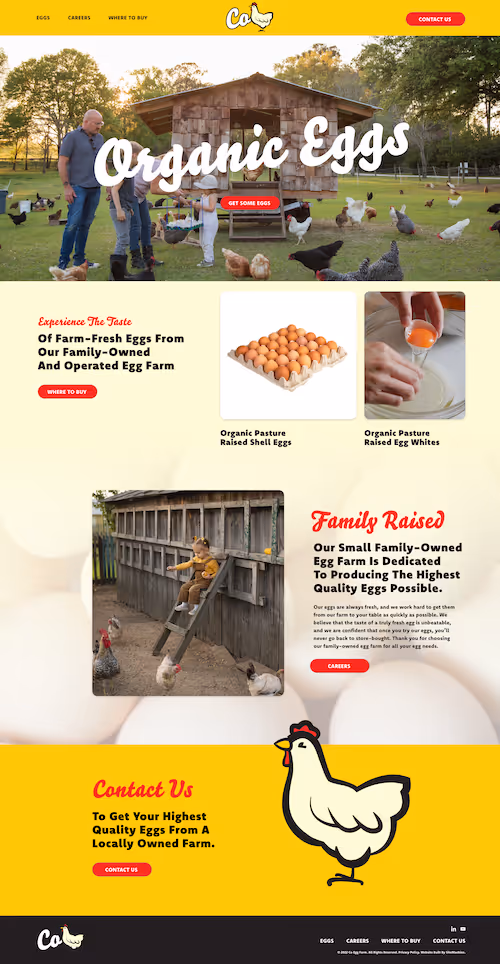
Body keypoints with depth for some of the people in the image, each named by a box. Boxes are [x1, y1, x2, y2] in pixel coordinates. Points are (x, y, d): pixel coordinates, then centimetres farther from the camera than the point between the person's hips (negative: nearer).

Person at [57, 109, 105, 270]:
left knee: (86, 224, 8)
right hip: (78, 187, -6)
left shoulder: (100, 138, 15)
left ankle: (79, 259, 15)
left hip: (95, 188, 6)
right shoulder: (72, 137, -5)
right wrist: (66, 186, -12)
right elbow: (62, 163, -7)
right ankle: (63, 261, -7)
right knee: (73, 223, -12)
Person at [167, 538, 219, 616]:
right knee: (184, 587, 3)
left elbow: (217, 572, -12)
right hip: (196, 580, 9)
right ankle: (184, 604, 15)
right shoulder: (196, 559, 10)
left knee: (193, 589, -26)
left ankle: (195, 607, -14)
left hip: (206, 581, -9)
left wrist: (211, 577, -29)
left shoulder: (211, 561, -14)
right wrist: (174, 567, 8)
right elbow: (186, 564, 13)